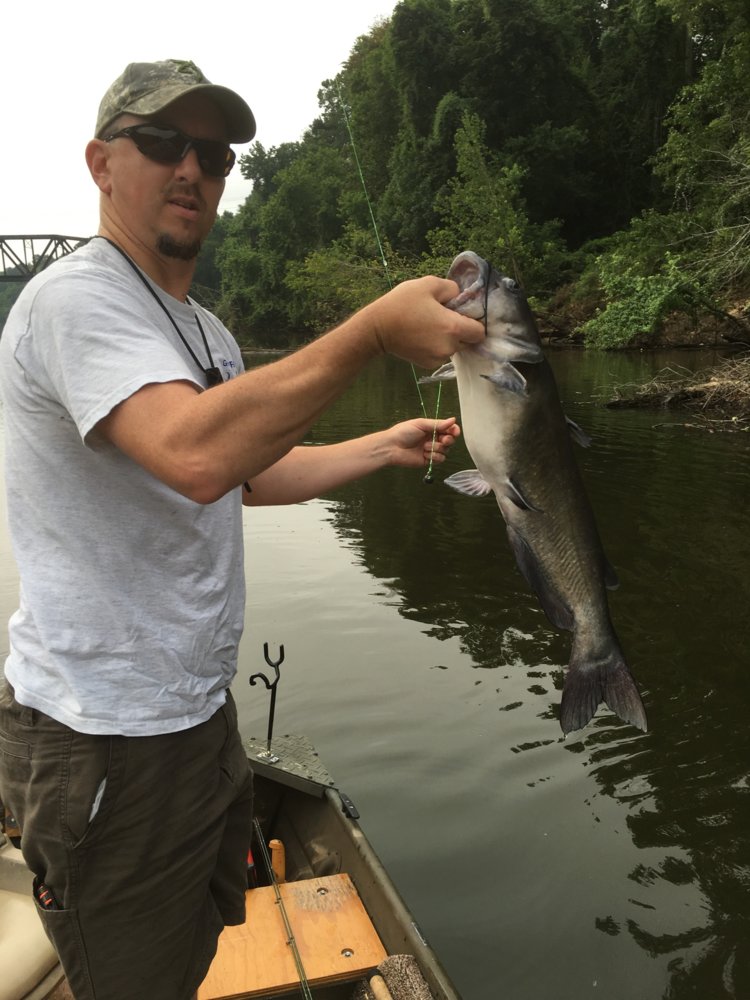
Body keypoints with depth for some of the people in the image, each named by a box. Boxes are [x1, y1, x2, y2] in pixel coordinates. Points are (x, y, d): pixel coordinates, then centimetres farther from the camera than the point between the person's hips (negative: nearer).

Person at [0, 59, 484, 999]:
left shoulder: (202, 328, 13)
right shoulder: (75, 299, -18)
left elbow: (253, 471, 19)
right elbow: (196, 456, -36)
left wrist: (385, 446, 12)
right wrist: (375, 327, -34)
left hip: (196, 711, 9)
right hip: (106, 739, -9)